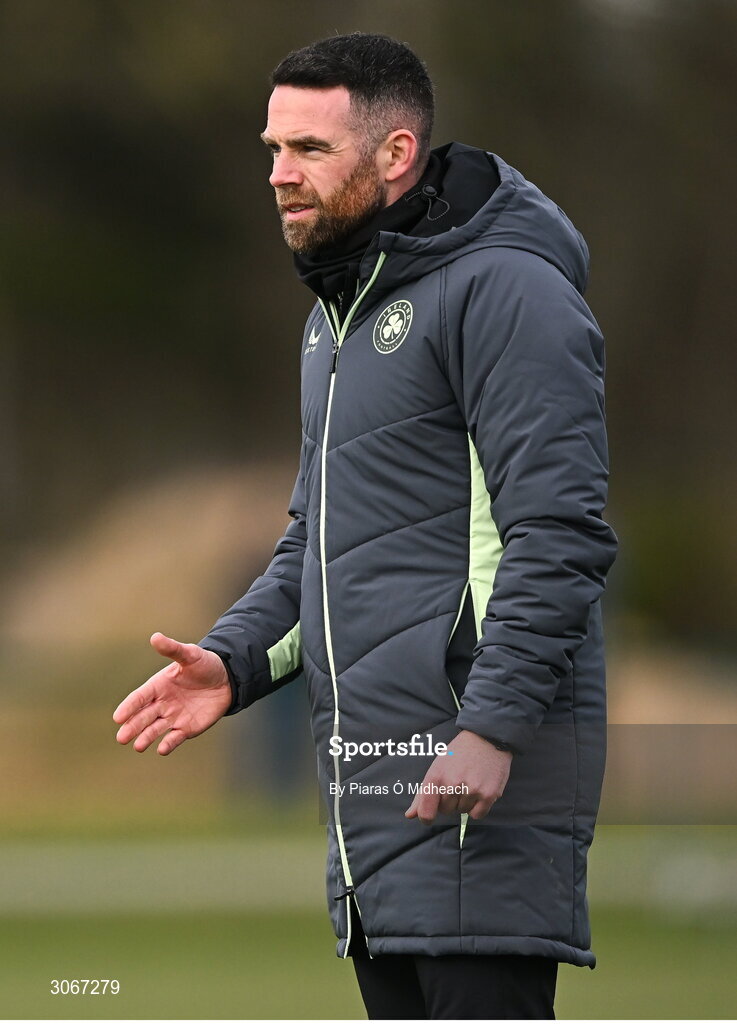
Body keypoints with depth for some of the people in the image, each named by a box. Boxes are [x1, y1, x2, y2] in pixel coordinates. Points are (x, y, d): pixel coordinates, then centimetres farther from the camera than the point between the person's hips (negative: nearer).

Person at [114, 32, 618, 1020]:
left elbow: (558, 536, -17)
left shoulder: (503, 290, -10)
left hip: (479, 781, -10)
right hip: (371, 788, 10)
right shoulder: (336, 315, 21)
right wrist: (233, 659, 9)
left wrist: (491, 729, -24)